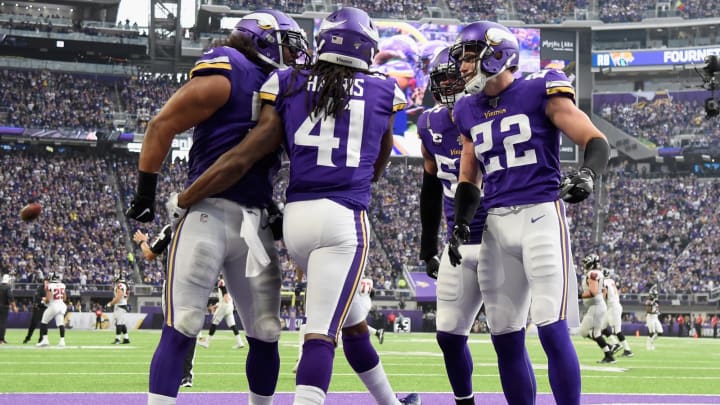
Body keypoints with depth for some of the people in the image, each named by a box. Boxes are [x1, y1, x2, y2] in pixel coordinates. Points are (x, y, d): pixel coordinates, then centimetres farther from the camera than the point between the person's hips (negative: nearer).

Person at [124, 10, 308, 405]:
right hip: (209, 213, -7)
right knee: (180, 331, -11)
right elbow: (162, 125, -8)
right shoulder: (225, 77, -7)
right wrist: (145, 191, -7)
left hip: (254, 223, 7)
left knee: (265, 336, 7)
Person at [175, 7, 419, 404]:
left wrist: (181, 201, 5)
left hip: (296, 216, 4)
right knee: (321, 334, -12)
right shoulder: (382, 93, 6)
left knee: (352, 321, 22)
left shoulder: (289, 85, 6)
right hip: (344, 219, -4)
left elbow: (241, 159, 0)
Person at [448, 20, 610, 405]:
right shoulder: (469, 111, 14)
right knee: (505, 340, 5)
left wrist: (587, 174, -25)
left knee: (552, 330, -14)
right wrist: (460, 224, 3)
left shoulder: (541, 92, -3)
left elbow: (596, 141, -5)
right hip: (497, 225, 6)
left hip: (541, 215, -6)